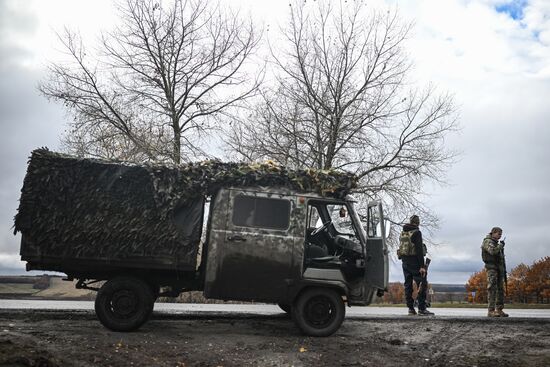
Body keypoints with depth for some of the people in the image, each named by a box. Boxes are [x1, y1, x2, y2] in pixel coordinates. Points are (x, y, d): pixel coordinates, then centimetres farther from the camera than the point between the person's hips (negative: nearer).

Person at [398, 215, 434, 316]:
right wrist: (422, 266, -20)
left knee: (408, 285, 8)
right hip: (415, 262, -7)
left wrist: (405, 261, 17)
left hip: (405, 262, 8)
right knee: (422, 284, -3)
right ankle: (422, 309, -7)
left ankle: (411, 308, 8)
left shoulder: (402, 233, 14)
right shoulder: (416, 232, -10)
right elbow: (419, 250, -17)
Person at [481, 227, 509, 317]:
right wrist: (501, 245, -9)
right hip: (491, 267, -9)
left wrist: (504, 269, 20)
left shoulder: (496, 243, 21)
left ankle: (499, 310, 11)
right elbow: (493, 251, -26)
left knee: (500, 289, 7)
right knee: (492, 288, -14)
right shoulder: (487, 241, -6)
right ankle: (491, 311, -16)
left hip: (499, 268, 9)